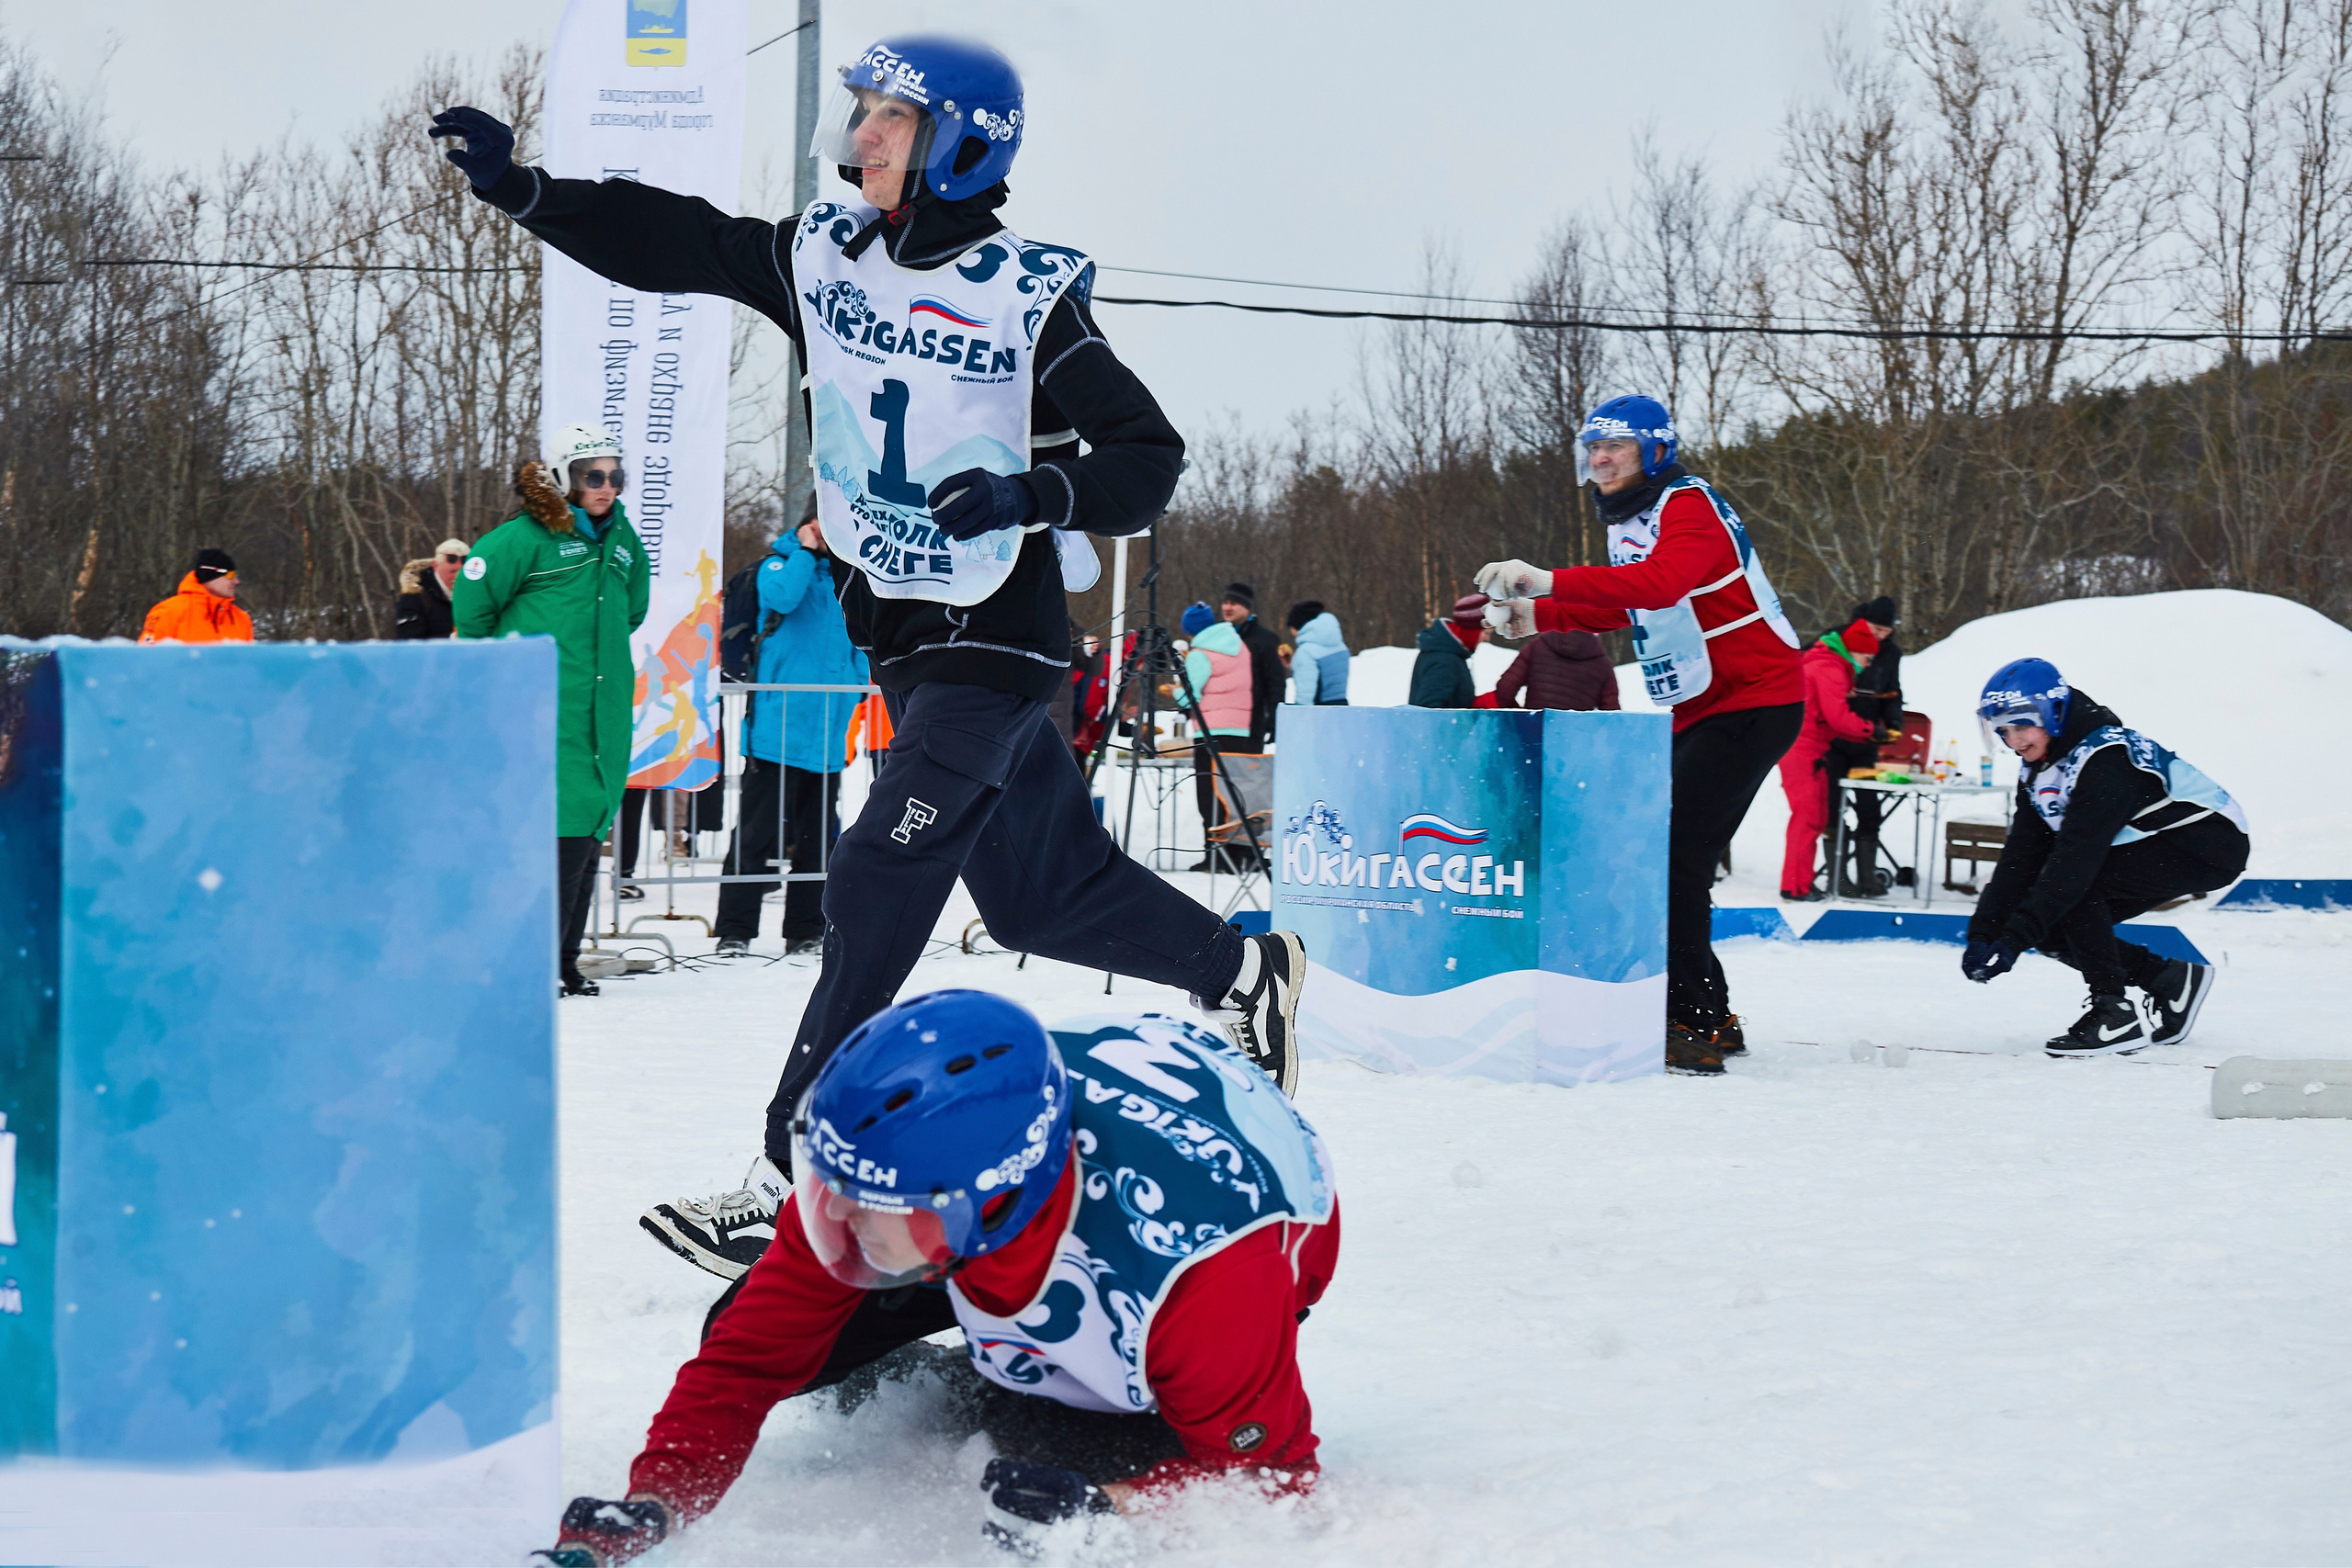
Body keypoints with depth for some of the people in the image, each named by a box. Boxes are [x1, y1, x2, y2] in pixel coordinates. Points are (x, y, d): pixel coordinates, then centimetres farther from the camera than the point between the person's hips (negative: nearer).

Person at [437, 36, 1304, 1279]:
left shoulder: (1029, 298, -14)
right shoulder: (821, 258, 3)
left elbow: (1148, 461, -13)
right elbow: (669, 241, 3)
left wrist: (1030, 492, -30)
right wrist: (520, 188, -8)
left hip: (996, 639, -7)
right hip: (899, 628, 7)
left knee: (875, 890, -14)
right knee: (1041, 894, 15)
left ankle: (795, 1179, -13)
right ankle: (1244, 971, 38)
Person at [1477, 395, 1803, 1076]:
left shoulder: (1689, 507, -16)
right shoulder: (1630, 521, 15)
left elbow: (1660, 584, -36)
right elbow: (1620, 609, 26)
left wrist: (1551, 581, -42)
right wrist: (1538, 617, 10)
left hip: (1755, 701, -10)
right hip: (1698, 710, 10)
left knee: (1677, 857, -18)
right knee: (1661, 857, 9)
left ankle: (1689, 1028, -19)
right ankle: (1710, 1019, 17)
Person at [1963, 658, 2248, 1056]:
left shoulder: (2106, 756, -27)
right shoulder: (2037, 769, 1)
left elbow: (2076, 855, -34)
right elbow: (2021, 856, -2)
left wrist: (2015, 938, -38)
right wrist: (1983, 932, -15)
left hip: (2209, 847, -10)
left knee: (2071, 890, -26)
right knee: (2052, 928, -3)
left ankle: (2116, 1017, -20)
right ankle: (2172, 981, 11)